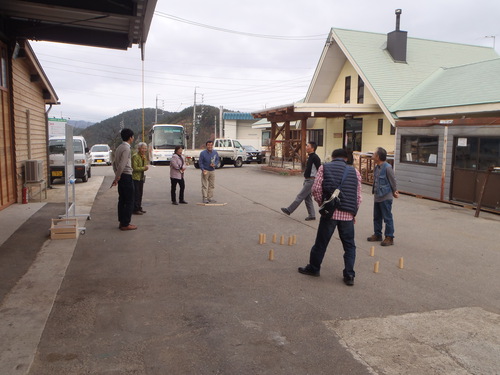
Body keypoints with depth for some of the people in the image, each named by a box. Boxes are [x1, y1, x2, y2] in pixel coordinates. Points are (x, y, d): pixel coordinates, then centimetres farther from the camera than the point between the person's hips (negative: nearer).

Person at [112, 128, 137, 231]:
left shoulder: (119, 148, 14)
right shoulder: (126, 148, -16)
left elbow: (115, 163, 18)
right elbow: (122, 165, -23)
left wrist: (117, 176, 16)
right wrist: (117, 178, -15)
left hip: (121, 177, 9)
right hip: (126, 176, -9)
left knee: (122, 200, 13)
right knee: (129, 201, -3)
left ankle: (122, 222, 20)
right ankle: (125, 224, 0)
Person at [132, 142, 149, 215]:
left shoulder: (144, 157, 14)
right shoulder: (135, 156, -13)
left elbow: (145, 166, 7)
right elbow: (135, 168, -18)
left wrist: (145, 159, -6)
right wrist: (144, 168, -11)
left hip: (141, 177, 8)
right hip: (135, 177, -8)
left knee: (140, 194, 13)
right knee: (136, 194, -7)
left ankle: (139, 208, 22)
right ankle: (135, 209, -3)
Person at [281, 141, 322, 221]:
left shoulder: (315, 157, -16)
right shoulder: (310, 157, 14)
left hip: (311, 180, -10)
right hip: (307, 180, 10)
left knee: (300, 196, -5)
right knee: (307, 197, 12)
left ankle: (289, 210, 0)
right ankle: (312, 215, 17)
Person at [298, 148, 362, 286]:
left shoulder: (324, 168, 7)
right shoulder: (354, 172, 11)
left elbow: (316, 188, -4)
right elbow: (358, 197, 9)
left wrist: (322, 203, 10)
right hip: (348, 214, 1)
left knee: (321, 241, 10)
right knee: (349, 245, 12)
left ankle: (313, 268, 25)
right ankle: (349, 275, 11)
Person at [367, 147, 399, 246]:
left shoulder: (387, 167, -17)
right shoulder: (376, 167, 7)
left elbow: (393, 181, -8)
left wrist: (394, 192, 2)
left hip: (385, 197, -8)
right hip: (377, 197, 8)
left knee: (387, 218, 0)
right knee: (377, 217, 17)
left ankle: (389, 238, 8)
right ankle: (377, 234, 29)